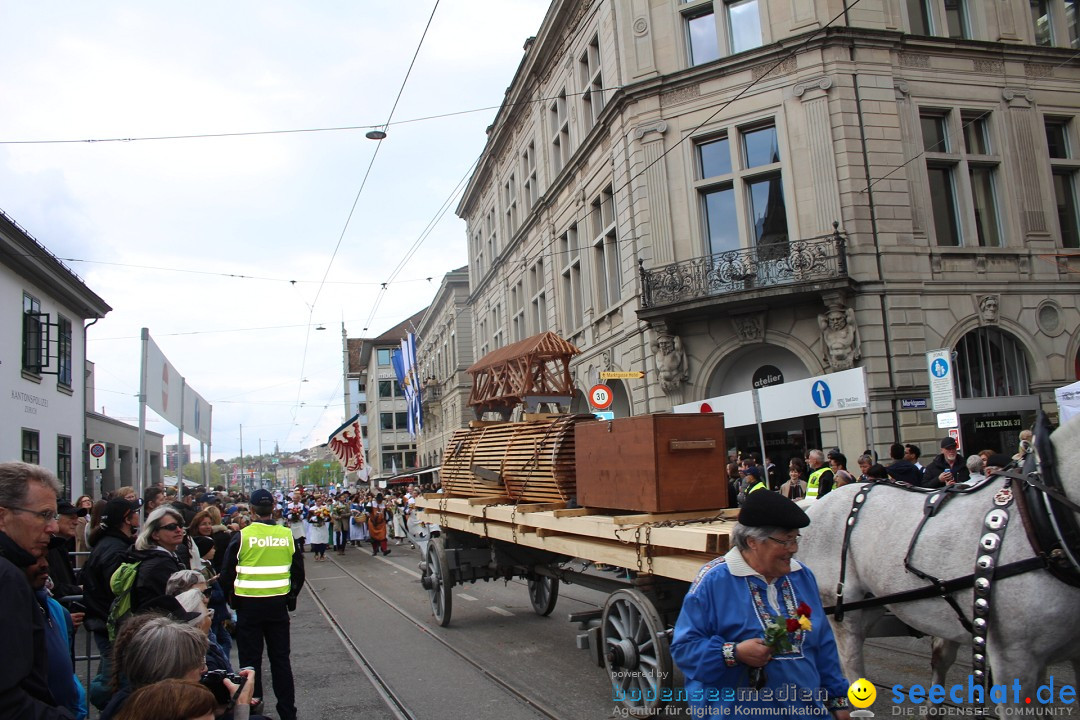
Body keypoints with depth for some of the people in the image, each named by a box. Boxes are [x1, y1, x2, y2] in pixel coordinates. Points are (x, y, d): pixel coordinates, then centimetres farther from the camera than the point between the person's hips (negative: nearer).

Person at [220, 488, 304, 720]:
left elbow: (227, 574, -5)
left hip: (249, 605, -2)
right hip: (278, 604, 2)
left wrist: (233, 600, 12)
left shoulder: (242, 536, -10)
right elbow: (298, 571, 4)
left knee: (250, 660, 10)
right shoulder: (287, 535, -3)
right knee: (280, 658, 12)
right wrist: (291, 597, 18)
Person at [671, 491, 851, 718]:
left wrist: (837, 698, 14)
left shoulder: (803, 577, 5)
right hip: (736, 712, -5)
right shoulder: (714, 580, -14)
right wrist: (735, 654, -27)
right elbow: (683, 647, -15)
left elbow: (824, 645, 14)